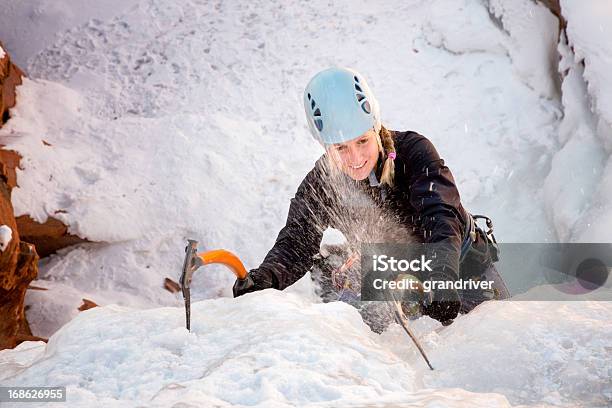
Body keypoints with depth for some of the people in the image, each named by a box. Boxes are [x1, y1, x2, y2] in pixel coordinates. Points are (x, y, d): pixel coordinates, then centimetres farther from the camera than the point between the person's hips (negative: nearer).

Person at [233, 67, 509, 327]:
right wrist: (264, 278, -43)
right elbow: (296, 244, -21)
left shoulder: (413, 151, -28)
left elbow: (442, 215, -40)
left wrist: (443, 276, -58)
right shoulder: (320, 185, -20)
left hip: (461, 262, -2)